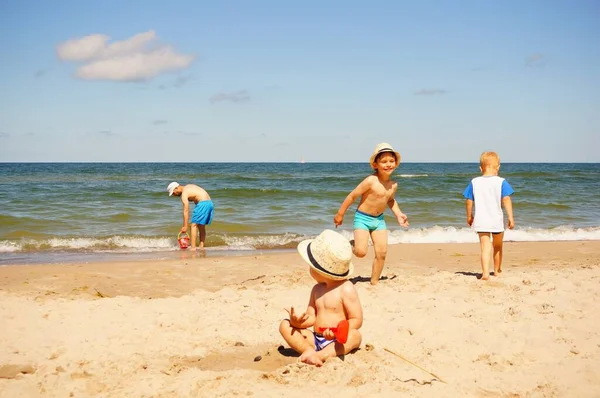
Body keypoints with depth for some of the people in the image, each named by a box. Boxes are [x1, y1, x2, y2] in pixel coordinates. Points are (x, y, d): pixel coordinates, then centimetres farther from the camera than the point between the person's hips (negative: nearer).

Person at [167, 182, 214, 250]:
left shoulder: (184, 194, -7)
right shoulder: (188, 187, 20)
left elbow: (186, 211, -10)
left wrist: (185, 226, -8)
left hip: (203, 203, -9)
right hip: (210, 203, 9)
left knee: (194, 225, -7)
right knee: (201, 226, 15)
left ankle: (193, 247, -13)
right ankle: (201, 246, 15)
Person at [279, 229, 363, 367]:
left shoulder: (346, 289, -9)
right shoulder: (317, 289, 11)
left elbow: (357, 320, -12)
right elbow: (311, 318, 11)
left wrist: (336, 331, -30)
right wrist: (297, 321, -13)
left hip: (337, 341, -6)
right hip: (316, 339, 6)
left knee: (355, 335, -36)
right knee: (285, 325, -8)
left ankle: (322, 355, -46)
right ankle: (310, 351, -28)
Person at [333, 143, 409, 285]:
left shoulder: (393, 185, 1)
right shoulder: (370, 181, -21)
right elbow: (352, 196, -14)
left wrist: (398, 214, 9)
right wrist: (340, 214, -9)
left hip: (379, 220, 6)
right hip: (363, 218, -6)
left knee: (382, 253, -1)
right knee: (361, 252, -18)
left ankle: (374, 281, 15)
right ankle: (350, 246, 18)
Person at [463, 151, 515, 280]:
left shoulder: (474, 182, 2)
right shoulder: (501, 182, -5)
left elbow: (469, 201, 5)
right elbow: (506, 200, -12)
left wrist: (469, 216, 18)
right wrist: (510, 217, -10)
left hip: (480, 221, 1)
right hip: (496, 220, -1)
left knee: (485, 248, -3)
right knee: (497, 246, 19)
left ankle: (485, 273, -19)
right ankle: (497, 271, 33)